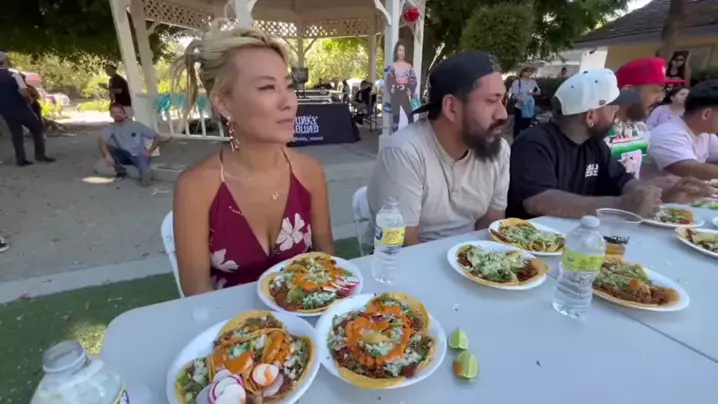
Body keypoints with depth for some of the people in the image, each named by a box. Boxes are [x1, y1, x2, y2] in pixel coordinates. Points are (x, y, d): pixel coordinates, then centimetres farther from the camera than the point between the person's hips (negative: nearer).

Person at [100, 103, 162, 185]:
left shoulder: (137, 125, -2)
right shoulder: (110, 127, 0)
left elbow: (156, 137, 0)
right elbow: (102, 142, -17)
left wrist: (149, 151, -12)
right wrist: (107, 155, -35)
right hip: (123, 156, 7)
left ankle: (145, 172, -8)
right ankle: (121, 172, -5)